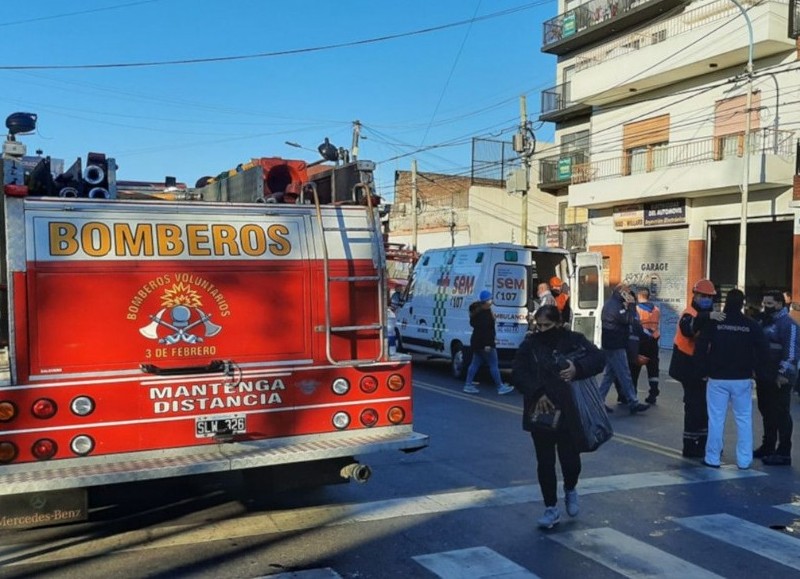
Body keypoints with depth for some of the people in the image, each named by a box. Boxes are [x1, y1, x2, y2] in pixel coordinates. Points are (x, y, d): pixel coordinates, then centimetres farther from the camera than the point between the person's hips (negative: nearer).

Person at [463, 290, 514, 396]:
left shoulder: (478, 310, 11)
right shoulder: (485, 313, -21)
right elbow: (484, 328, -27)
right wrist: (487, 344, -27)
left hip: (477, 343, 10)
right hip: (484, 343, -10)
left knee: (475, 364, 12)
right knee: (494, 365, -1)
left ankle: (468, 385, 13)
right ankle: (500, 387, 6)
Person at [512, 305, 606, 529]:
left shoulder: (574, 340, -1)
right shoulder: (530, 345, -1)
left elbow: (598, 357, -7)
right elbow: (518, 373, -6)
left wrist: (578, 368, -25)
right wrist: (537, 393, -19)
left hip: (569, 412, -1)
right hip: (541, 413, 1)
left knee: (570, 458, 2)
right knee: (545, 462, 6)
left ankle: (570, 490, 37)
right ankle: (551, 508, 22)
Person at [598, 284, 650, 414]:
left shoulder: (610, 303, 15)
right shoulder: (615, 305, -17)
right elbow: (629, 320, -20)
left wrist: (627, 306, 7)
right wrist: (631, 305, -12)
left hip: (610, 345, 10)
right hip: (615, 346, -10)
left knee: (609, 374, 13)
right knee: (625, 375, -5)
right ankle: (633, 403, 0)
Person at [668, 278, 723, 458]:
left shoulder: (707, 316, 15)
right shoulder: (690, 314, -16)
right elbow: (688, 328, -42)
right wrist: (708, 317, -56)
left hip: (702, 368, 10)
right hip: (690, 369, -10)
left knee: (704, 406, 17)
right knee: (694, 406, -7)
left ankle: (702, 443, 29)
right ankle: (690, 447, 0)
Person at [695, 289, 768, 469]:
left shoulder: (713, 323, -6)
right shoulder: (752, 325, -3)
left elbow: (700, 348, -8)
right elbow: (762, 351, -2)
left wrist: (704, 370, 2)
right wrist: (758, 371, 10)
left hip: (717, 378, -1)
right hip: (742, 379, 1)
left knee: (716, 419, 3)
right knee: (744, 419, 9)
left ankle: (712, 458, 7)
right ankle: (744, 459, 11)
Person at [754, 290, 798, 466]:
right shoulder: (764, 322, 16)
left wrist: (784, 374, -23)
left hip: (779, 379, -9)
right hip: (764, 376, 9)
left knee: (781, 414, -4)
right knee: (766, 412, 15)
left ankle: (784, 453, 1)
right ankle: (768, 446, 26)